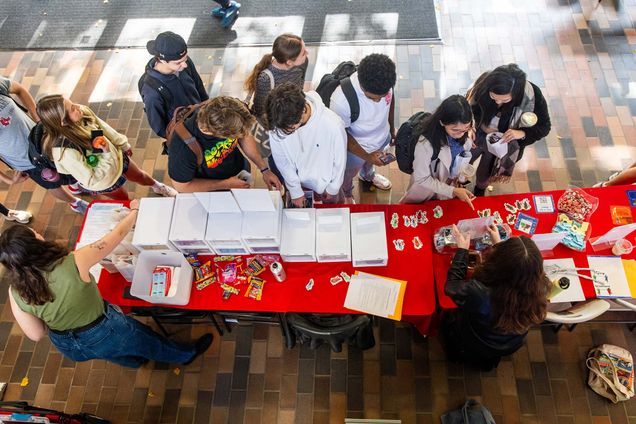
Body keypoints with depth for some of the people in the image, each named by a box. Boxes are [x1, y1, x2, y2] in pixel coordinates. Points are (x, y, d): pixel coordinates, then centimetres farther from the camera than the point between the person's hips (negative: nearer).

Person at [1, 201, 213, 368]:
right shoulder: (74, 263, -35)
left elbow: (36, 334, -10)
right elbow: (117, 234, -21)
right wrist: (135, 211, -3)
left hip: (67, 347, 4)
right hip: (105, 333, -4)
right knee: (148, 340, 26)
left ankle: (135, 360, 69)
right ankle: (186, 354, 53)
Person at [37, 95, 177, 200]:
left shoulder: (82, 113, -27)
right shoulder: (65, 152, -43)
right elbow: (91, 181, -34)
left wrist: (123, 145, 8)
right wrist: (106, 154, -40)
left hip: (115, 155, 5)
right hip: (102, 181, -4)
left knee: (139, 175, 31)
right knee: (124, 199, 24)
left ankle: (157, 186, 64)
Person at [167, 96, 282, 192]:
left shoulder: (229, 116, -31)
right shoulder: (182, 145, -41)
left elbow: (245, 137, -8)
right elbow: (182, 186, -24)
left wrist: (264, 169, -13)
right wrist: (226, 185, -23)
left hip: (240, 171, 4)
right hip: (211, 190, -3)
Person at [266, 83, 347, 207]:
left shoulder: (332, 124, -37)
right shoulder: (276, 123, -30)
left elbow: (340, 160, -19)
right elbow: (282, 159, -14)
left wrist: (333, 189, -6)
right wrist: (295, 190, -8)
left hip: (326, 182, -1)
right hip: (297, 181, 1)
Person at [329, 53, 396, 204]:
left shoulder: (384, 79, -28)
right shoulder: (341, 100, -44)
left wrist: (392, 128, 9)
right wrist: (366, 156, -22)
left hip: (382, 137, 4)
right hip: (356, 147, -4)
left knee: (370, 162, 37)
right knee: (349, 173, 29)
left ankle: (367, 174, 72)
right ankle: (347, 194, 63)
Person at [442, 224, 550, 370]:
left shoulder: (479, 295, -46)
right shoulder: (540, 288, -34)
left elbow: (451, 286, -23)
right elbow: (518, 267, -9)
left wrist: (462, 249, -14)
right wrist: (498, 242, 1)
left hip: (476, 348, -3)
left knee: (448, 315, 26)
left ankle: (459, 354, 45)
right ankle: (487, 359, 44)